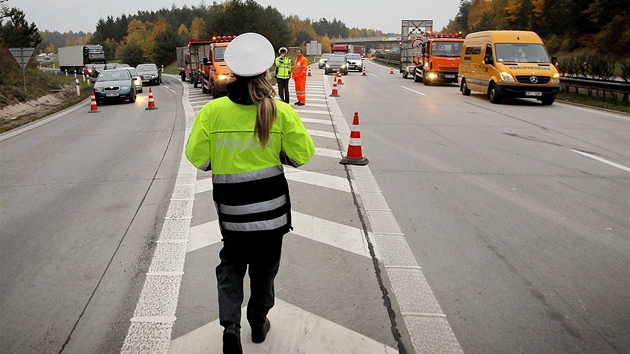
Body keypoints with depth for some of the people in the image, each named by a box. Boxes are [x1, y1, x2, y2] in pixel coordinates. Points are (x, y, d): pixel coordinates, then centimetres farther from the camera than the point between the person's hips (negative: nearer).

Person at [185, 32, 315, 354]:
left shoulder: (212, 111, -11)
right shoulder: (281, 112, -11)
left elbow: (197, 158, -7)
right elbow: (302, 155, -6)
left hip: (231, 210, 0)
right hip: (272, 210, 0)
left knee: (230, 265, 22)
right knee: (264, 267, 20)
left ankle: (230, 322, 6)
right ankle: (258, 323, 36)